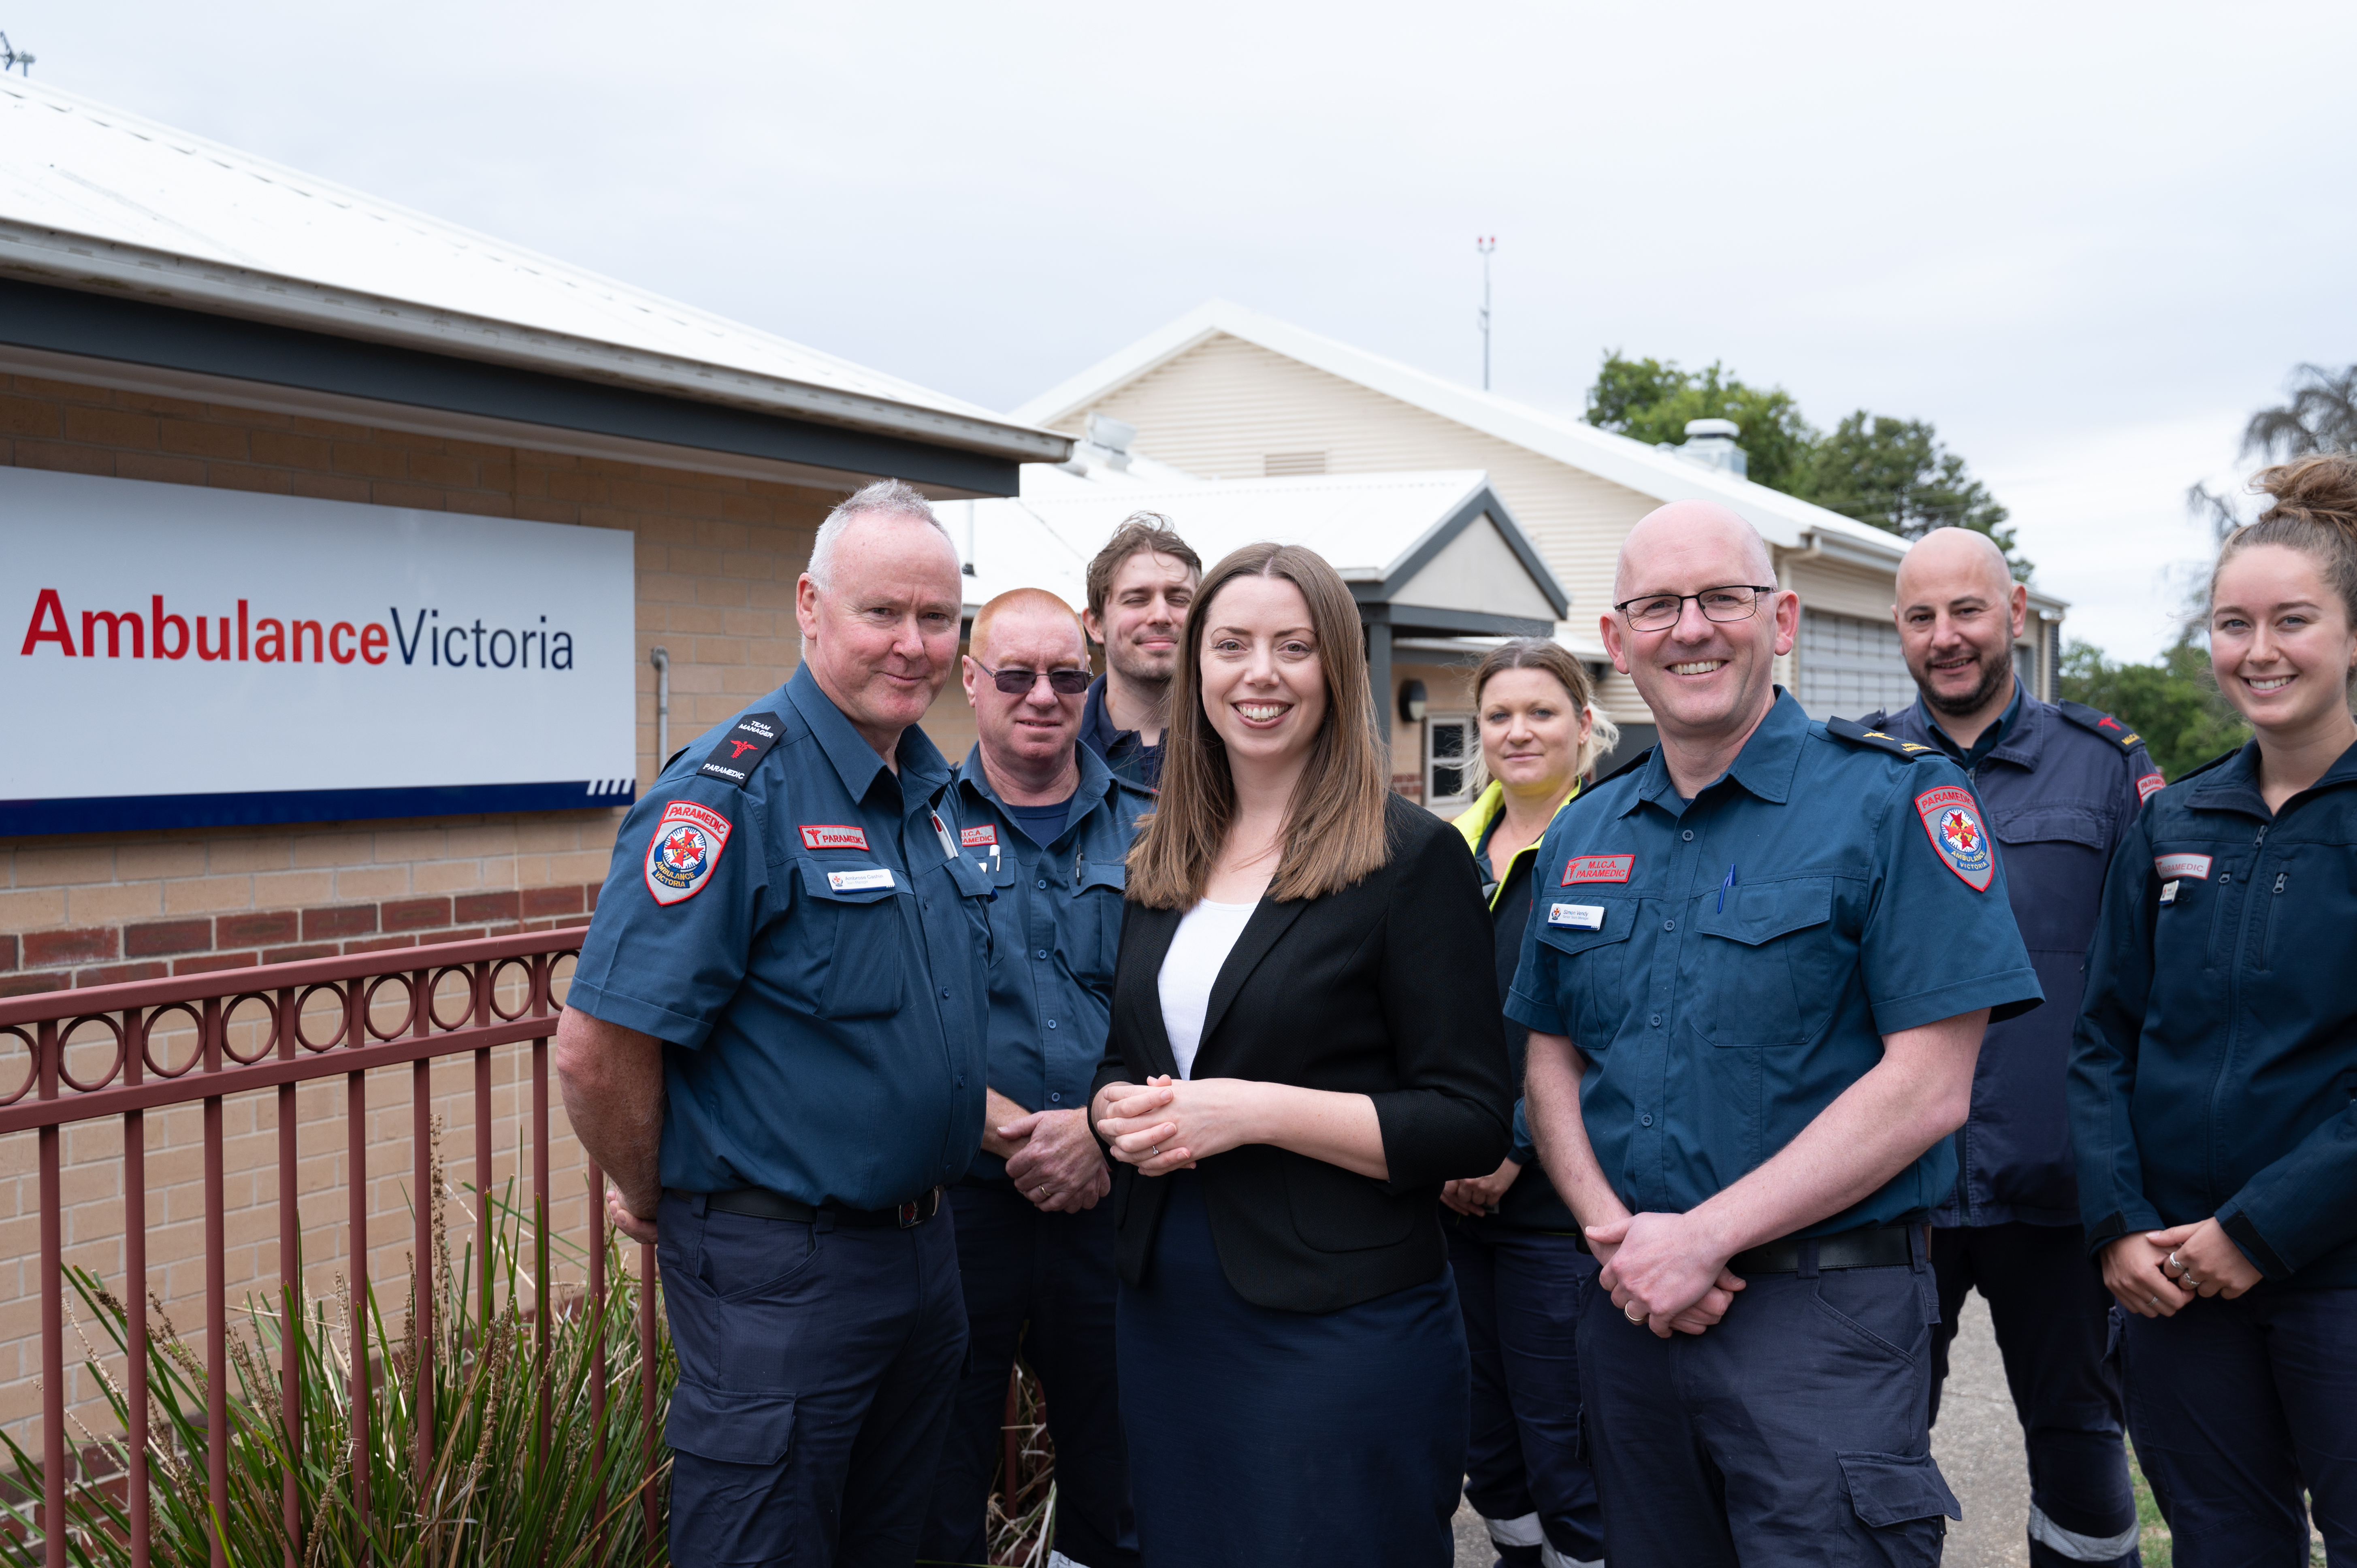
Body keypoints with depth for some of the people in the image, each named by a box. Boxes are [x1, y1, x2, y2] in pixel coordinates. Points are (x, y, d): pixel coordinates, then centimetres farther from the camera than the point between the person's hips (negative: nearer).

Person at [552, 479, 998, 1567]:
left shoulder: (934, 787, 7)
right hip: (778, 1272, -8)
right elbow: (599, 1045, -23)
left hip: (922, 1249, 8)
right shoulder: (734, 789, -19)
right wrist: (657, 1202, -9)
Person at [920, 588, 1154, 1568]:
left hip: (1114, 1193, 2)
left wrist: (1102, 1131, -12)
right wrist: (1006, 1128, -14)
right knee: (941, 1470, 10)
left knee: (1116, 1462, 14)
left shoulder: (1147, 831, 5)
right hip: (962, 1190, -1)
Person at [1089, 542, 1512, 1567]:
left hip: (1342, 1320, -5)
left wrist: (1257, 1110, -21)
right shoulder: (1160, 865, 9)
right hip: (1163, 1310, 6)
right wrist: (1121, 1110, -5)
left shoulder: (1411, 857, -9)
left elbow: (1470, 1127, -13)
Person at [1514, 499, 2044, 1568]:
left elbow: (1927, 1087, -14)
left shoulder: (1895, 802, -9)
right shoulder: (1581, 835, 9)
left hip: (1824, 1316, -5)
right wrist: (1614, 1229, -7)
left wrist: (1703, 1237, -16)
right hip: (1630, 1306, 5)